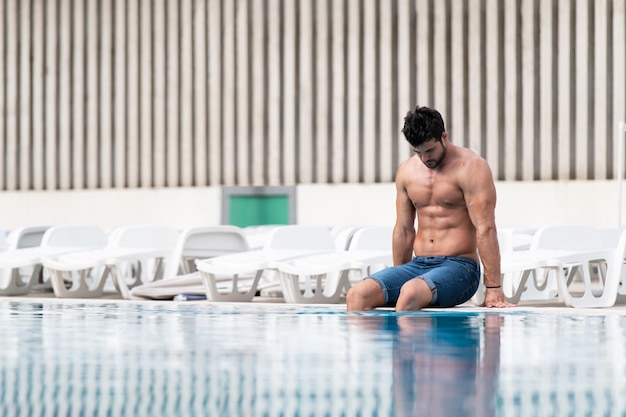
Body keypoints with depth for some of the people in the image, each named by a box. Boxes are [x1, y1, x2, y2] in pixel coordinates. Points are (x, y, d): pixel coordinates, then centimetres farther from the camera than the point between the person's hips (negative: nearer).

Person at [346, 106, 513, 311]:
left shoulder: (471, 167, -7)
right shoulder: (406, 171, 12)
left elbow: (485, 229, -13)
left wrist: (493, 289, -18)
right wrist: (397, 280, 21)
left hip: (458, 266, -6)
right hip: (418, 264, 6)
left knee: (411, 292, -38)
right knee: (357, 294, -20)